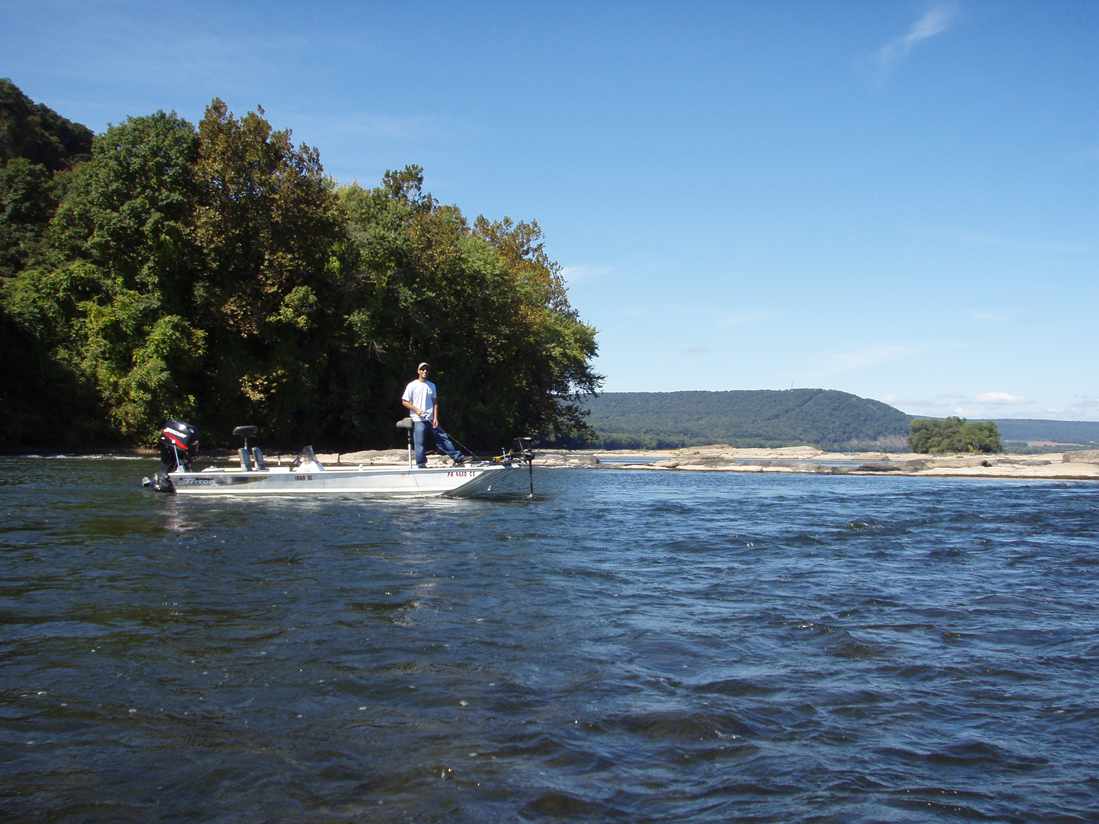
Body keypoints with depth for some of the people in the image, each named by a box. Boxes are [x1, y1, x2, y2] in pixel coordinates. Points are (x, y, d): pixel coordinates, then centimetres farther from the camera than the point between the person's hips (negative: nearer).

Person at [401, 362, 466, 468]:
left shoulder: (432, 385, 11)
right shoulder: (412, 385, -2)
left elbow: (435, 402, 11)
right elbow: (404, 402, -2)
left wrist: (435, 418, 0)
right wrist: (416, 409, -15)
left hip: (431, 419, 4)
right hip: (418, 420, -4)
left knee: (443, 437, 7)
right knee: (420, 443, -5)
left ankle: (457, 457, 11)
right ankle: (421, 464, 5)